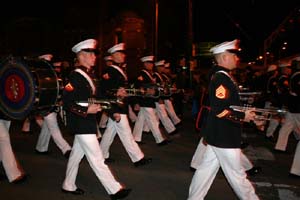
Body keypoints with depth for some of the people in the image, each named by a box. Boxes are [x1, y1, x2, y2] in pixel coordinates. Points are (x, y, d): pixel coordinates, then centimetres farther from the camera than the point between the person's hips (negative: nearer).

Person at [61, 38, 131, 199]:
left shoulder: (89, 75, 12)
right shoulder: (75, 76, -16)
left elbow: (93, 97, 17)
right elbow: (66, 102, -22)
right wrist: (86, 110, -26)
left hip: (87, 123, 10)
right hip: (82, 124, -10)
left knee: (76, 155, 19)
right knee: (96, 158, -2)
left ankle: (68, 186, 34)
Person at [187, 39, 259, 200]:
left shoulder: (219, 76, 12)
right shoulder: (222, 78, -20)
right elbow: (219, 110, -26)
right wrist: (242, 116, -17)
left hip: (217, 135, 10)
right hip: (224, 137, -10)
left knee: (207, 168, 17)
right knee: (236, 174, 8)